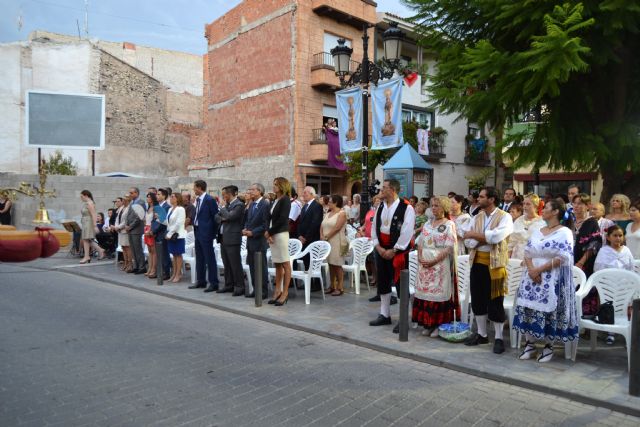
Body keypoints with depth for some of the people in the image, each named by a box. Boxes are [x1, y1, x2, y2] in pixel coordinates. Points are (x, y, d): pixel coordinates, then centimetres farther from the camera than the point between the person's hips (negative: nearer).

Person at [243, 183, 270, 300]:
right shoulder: (251, 204, 14)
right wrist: (245, 229, 2)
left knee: (261, 267, -1)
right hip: (250, 240, 8)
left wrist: (252, 232, -16)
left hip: (259, 240, -8)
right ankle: (255, 289, 22)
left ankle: (264, 291, 7)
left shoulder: (265, 204, -12)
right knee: (252, 266, 12)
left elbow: (265, 224, -15)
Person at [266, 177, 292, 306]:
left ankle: (285, 293, 0)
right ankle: (277, 291, 16)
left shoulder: (285, 200, -7)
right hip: (272, 235, 8)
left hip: (281, 234, -8)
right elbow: (271, 218, 12)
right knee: (277, 265, 11)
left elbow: (282, 219, -15)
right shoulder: (275, 201, 16)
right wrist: (268, 233, -3)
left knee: (285, 264, -3)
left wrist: (270, 232, -10)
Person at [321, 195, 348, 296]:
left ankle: (340, 287, 0)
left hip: (336, 242, -7)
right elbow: (322, 226, 11)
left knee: (337, 265, -5)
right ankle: (332, 286, 15)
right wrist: (322, 236, -5)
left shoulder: (342, 213, -6)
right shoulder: (328, 213, 17)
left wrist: (326, 237, -14)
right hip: (327, 242, 7)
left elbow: (336, 228, -16)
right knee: (330, 264, 9)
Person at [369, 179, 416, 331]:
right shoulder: (380, 207, 9)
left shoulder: (406, 208, -13)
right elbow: (374, 228, 10)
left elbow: (407, 232, -18)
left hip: (398, 252, -7)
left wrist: (394, 250, -17)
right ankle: (384, 315, 27)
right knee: (382, 283, 14)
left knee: (400, 284, 0)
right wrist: (378, 246, -3)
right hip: (381, 250, 7)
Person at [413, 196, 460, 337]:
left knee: (439, 293, -3)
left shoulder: (449, 224, -4)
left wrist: (434, 261, -16)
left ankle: (439, 325, 8)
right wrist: (420, 258, -4)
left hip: (441, 264, -5)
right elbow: (420, 243, 13)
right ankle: (427, 324, 15)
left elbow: (449, 248, -11)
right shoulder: (427, 224, 14)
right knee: (425, 292, 6)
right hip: (424, 264, 6)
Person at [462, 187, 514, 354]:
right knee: (478, 299, 11)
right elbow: (467, 240, 1)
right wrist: (485, 239, -15)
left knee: (495, 302, 1)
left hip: (495, 263, -6)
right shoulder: (477, 217, 10)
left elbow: (497, 236, -25)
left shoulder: (505, 217, -7)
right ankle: (481, 334, 25)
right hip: (477, 262, 6)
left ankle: (499, 338, 14)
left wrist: (475, 235, -13)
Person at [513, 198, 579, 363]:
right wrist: (531, 269, -11)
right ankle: (530, 344, 15)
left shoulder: (564, 232, -7)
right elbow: (527, 252, 8)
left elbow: (563, 258, -15)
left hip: (553, 279, -6)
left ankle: (548, 346, 14)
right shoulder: (537, 231, 13)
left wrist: (540, 269, -17)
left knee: (548, 310, -3)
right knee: (529, 308, 3)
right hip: (532, 276, 6)